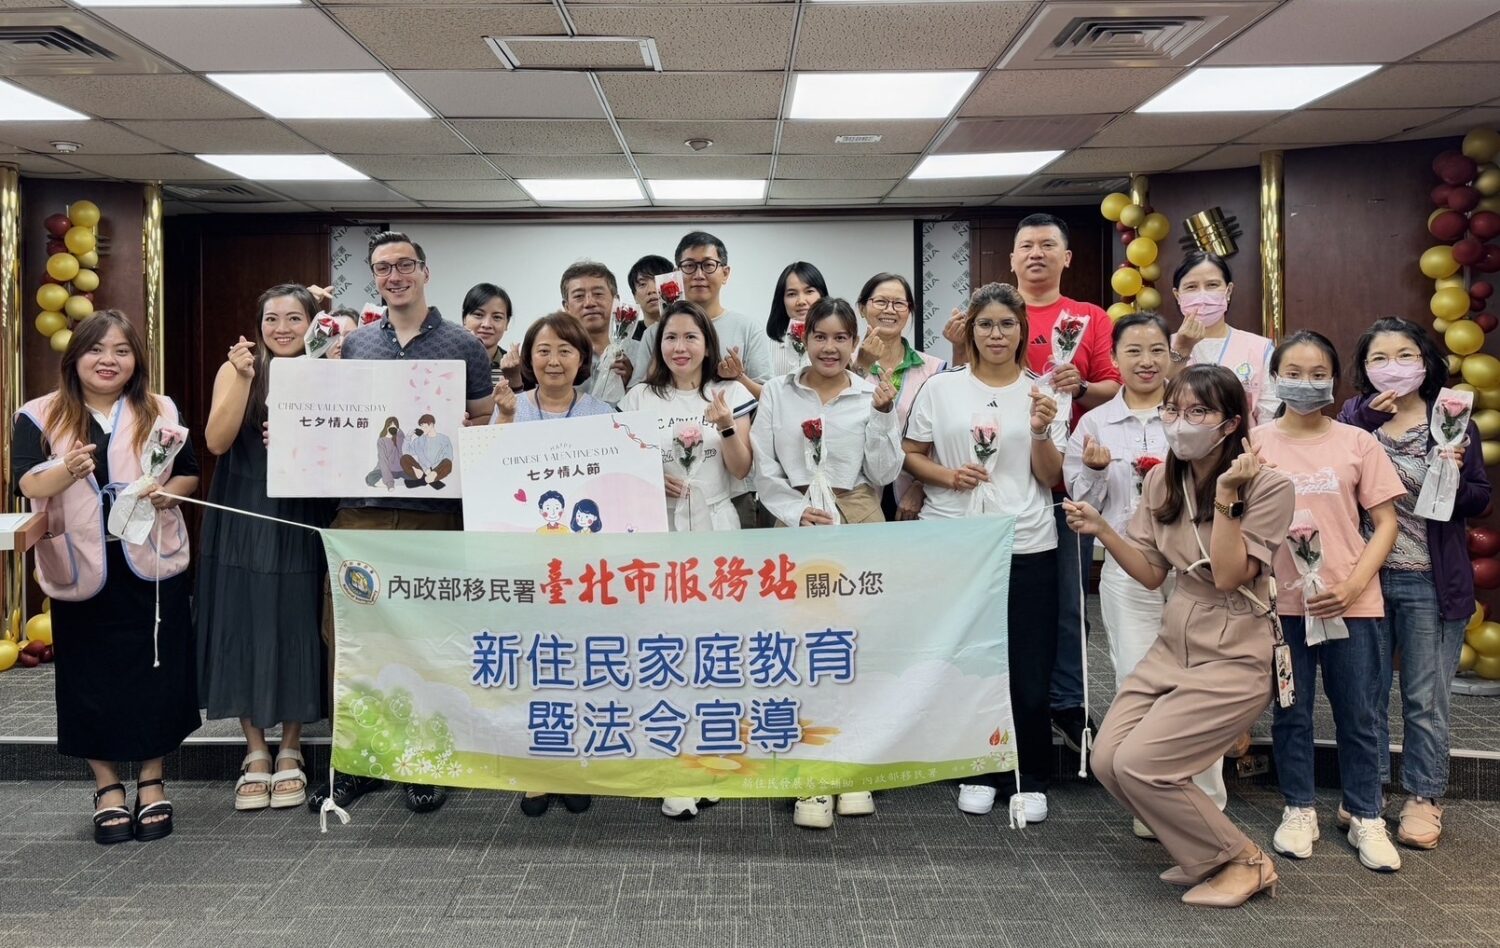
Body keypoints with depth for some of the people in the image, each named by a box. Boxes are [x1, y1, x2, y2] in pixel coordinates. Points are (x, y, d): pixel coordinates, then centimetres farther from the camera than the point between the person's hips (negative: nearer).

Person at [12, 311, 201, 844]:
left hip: (151, 566, 1)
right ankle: (107, 789, 22)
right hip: (80, 570, 0)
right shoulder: (40, 417, -1)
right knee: (91, 678, 7)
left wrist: (167, 492, -13)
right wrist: (68, 469, -34)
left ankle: (151, 784, 21)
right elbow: (28, 485, -13)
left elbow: (189, 475, 9)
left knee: (156, 672, 5)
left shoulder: (161, 412, 4)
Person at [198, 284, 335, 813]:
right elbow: (217, 442, -10)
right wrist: (244, 378, -18)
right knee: (244, 629, 3)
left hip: (303, 522, 0)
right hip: (243, 521, 0)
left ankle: (290, 753, 19)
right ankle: (255, 752, 17)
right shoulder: (236, 369, 2)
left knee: (296, 631, 3)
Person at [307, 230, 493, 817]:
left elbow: (487, 424, 5)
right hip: (360, 508, 3)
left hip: (434, 511, -3)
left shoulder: (462, 345, 4)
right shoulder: (353, 344, 12)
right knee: (345, 631, 3)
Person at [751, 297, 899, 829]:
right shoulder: (778, 392, 5)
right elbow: (764, 470, 2)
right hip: (797, 526, 0)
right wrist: (798, 513, -11)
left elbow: (885, 474, 2)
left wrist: (882, 415, -9)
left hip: (860, 525, 1)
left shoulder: (873, 394, 5)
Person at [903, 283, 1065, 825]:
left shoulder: (1039, 394, 7)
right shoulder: (941, 388, 5)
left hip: (1026, 546, 0)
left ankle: (1031, 780, 17)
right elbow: (910, 455, 6)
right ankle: (978, 772, 22)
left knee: (1028, 668, 0)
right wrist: (946, 475, -11)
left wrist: (1040, 433, -11)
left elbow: (1050, 478, 6)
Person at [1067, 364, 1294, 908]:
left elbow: (1228, 576, -20)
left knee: (1139, 764, -16)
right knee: (1107, 761, -5)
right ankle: (1202, 851, 19)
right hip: (1173, 647, 7)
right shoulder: (1161, 481, 5)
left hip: (1233, 658, -6)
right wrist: (1101, 530, -7)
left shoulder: (1267, 487, -13)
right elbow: (1151, 574, 6)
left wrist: (1225, 496, -24)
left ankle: (1243, 863, 8)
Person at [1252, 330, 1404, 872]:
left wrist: (1353, 584, -10)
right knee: (1290, 713, 10)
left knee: (1358, 715, 8)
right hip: (1281, 600, 0)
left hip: (1351, 601, 0)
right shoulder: (1256, 445, 1)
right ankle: (1299, 811, 25)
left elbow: (1385, 522, 0)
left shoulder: (1357, 443, 0)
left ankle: (1365, 817, 23)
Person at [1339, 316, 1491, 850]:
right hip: (1367, 575, 1)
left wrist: (1454, 477, -18)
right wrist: (1367, 418, -26)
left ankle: (1424, 798, 22)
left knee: (1425, 698, 8)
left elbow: (1479, 501, 3)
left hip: (1429, 583, -1)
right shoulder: (1354, 417, 1)